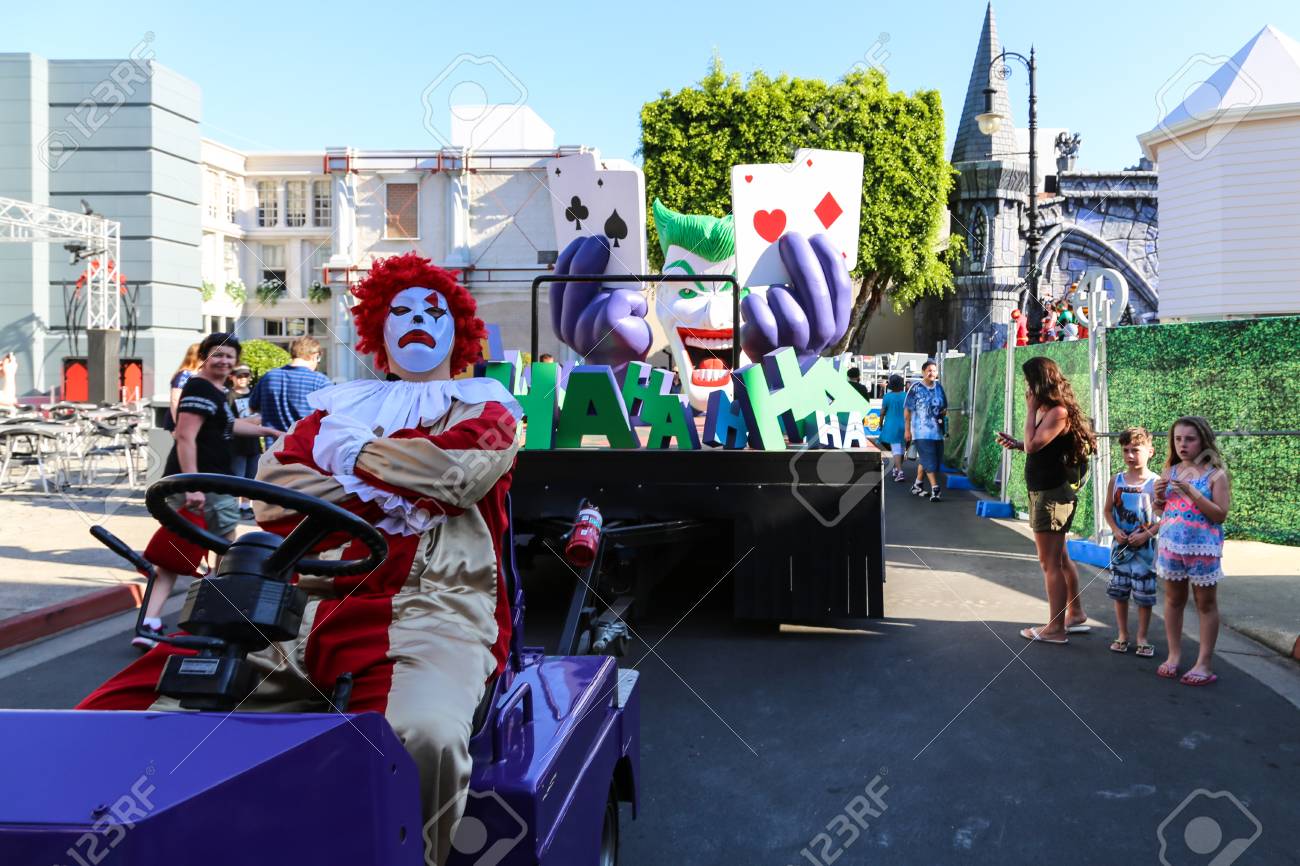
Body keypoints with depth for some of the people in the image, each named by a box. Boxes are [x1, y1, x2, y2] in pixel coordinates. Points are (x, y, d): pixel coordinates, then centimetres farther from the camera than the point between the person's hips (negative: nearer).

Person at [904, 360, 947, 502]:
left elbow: (944, 406, 22)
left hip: (937, 430, 6)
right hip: (922, 431, -6)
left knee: (924, 459, 13)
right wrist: (907, 429, -4)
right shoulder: (916, 388, -7)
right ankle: (934, 488, -16)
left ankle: (917, 485, 27)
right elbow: (907, 410, -4)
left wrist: (944, 411, -2)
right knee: (928, 459, -13)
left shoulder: (939, 387, 9)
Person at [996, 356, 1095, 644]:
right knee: (1060, 559, 19)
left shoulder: (1058, 412, -19)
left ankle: (1055, 628, 6)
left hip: (1052, 494, -10)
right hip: (1048, 491, 10)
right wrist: (1015, 443, 4)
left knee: (1050, 563, -2)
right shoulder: (1049, 410, 10)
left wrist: (1031, 409, -18)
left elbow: (1033, 445, -26)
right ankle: (1076, 616, 31)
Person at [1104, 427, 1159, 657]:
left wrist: (1147, 534, -17)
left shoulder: (1155, 483, -8)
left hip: (1145, 547, -3)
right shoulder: (1117, 481, 2)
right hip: (1121, 545, 3)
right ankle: (1122, 635, 23)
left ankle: (1142, 638, 17)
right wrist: (1115, 530, -8)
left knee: (1144, 594, 3)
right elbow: (1108, 510, 8)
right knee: (1119, 592, 10)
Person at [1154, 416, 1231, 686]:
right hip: (1170, 544, 5)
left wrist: (1192, 493, -23)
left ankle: (1205, 663, 12)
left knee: (1206, 603, 7)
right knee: (1173, 600, 13)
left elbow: (1221, 515, -14)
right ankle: (1174, 655, 24)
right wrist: (1159, 495, -7)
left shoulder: (1215, 474, -8)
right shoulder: (1170, 471, 5)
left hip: (1203, 548, -5)